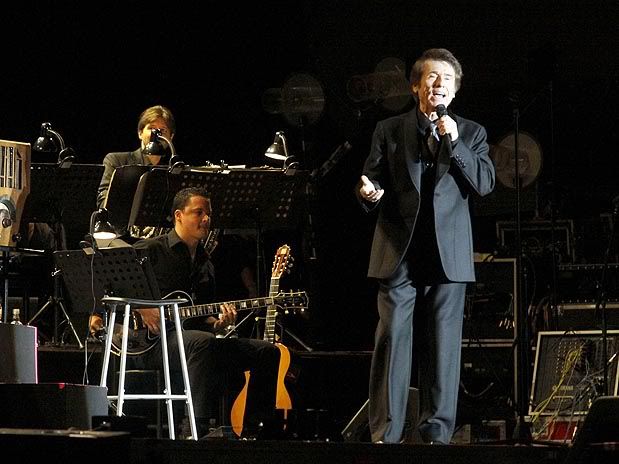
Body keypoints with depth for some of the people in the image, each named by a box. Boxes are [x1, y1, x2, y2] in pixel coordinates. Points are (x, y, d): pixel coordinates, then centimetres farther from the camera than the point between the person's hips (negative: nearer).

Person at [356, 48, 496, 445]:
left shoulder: (471, 134, 12)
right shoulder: (389, 131, 11)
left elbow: (485, 184, 1)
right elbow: (372, 182, 10)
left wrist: (454, 143, -8)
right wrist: (370, 193, -14)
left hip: (448, 257, 1)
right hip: (398, 253, -1)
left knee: (443, 345, -1)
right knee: (392, 341, -5)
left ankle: (437, 433, 3)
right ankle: (385, 435, -4)